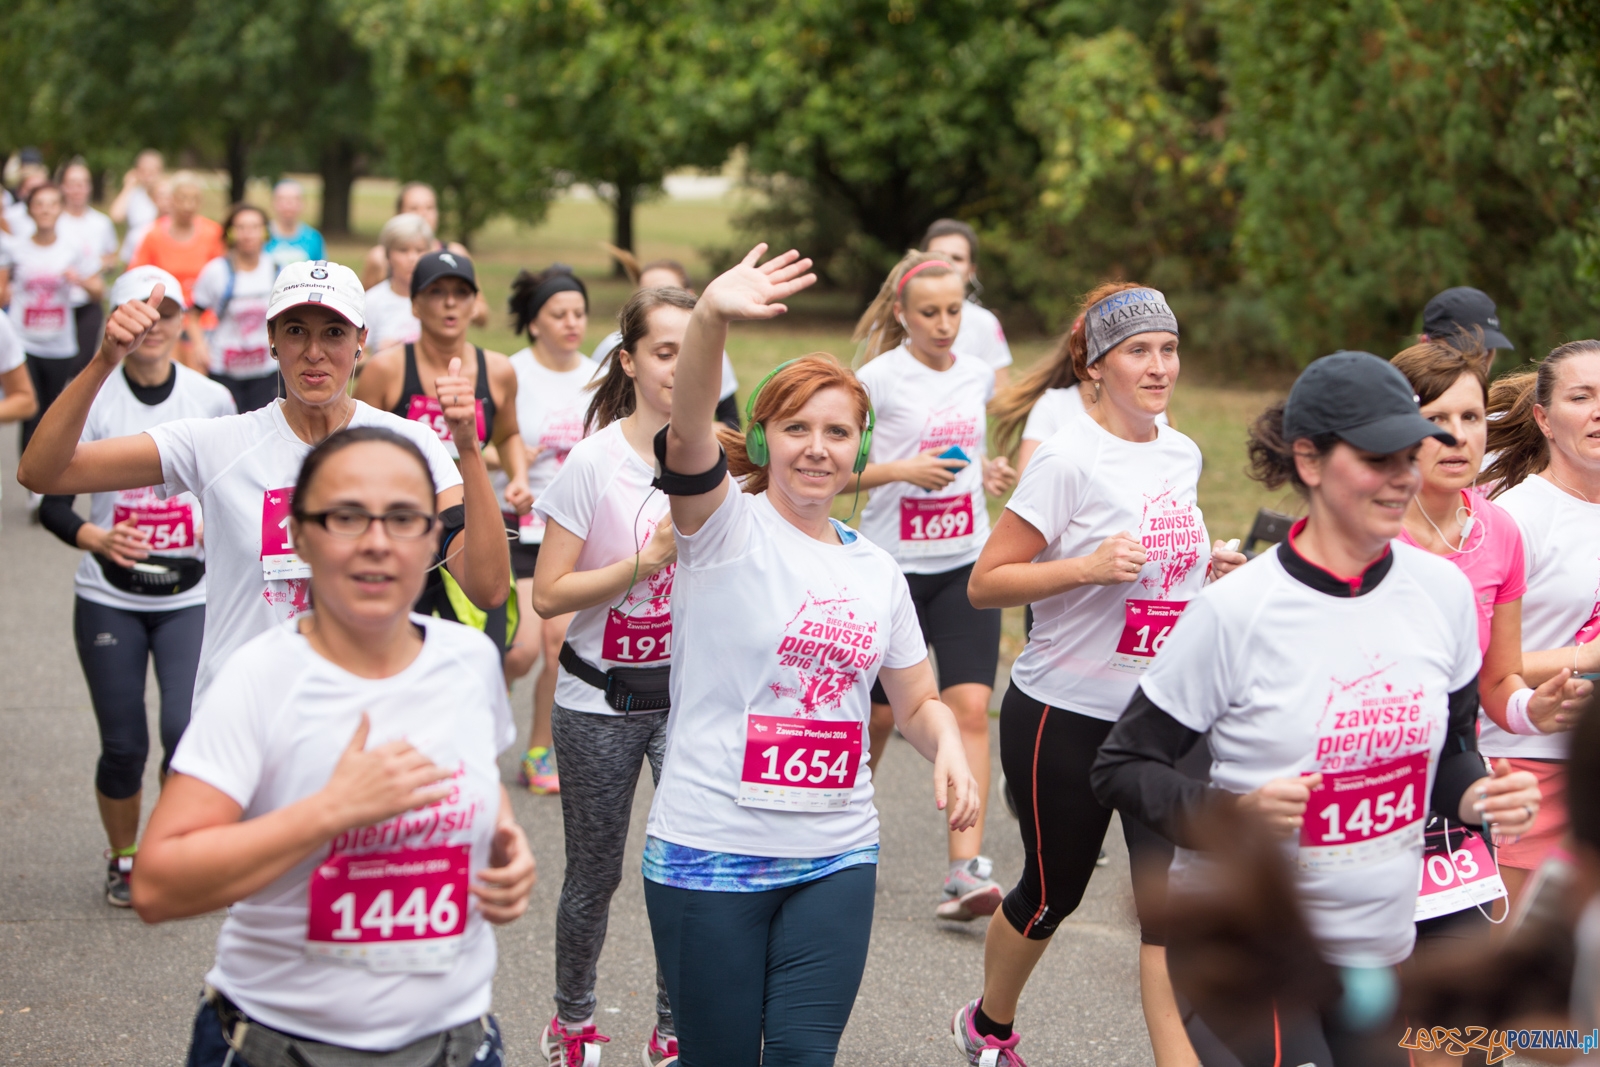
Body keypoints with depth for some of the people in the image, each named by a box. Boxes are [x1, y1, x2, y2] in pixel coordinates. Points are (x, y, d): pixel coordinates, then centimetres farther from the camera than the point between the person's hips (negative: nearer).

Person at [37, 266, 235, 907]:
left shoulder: (212, 400, 1)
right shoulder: (92, 401, -5)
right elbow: (53, 503, -6)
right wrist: (97, 539, -26)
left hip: (191, 597, 1)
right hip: (109, 601, -1)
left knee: (187, 731, -14)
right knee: (123, 745, 3)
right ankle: (123, 861, 27)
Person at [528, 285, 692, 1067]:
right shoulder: (594, 462, -11)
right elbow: (548, 595, -13)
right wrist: (643, 564, -21)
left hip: (689, 692, 2)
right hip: (601, 701, -2)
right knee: (595, 875, 10)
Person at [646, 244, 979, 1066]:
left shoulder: (876, 570, 11)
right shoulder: (725, 526, -4)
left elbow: (917, 701, 19)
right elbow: (689, 429, -25)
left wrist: (947, 743, -6)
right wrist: (709, 319, -43)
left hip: (837, 858, 4)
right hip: (709, 850, -4)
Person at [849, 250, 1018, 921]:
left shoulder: (977, 375, 7)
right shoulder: (877, 379, -8)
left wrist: (986, 473, 6)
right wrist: (902, 470, -20)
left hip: (966, 565, 3)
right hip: (892, 564, -3)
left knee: (970, 710, -12)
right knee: (877, 714, 8)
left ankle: (965, 870, -15)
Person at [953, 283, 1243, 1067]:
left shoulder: (1182, 454, 6)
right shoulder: (1071, 459, -15)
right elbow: (985, 584, -15)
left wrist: (1207, 568, 3)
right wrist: (1090, 566, -27)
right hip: (1066, 715, -5)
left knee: (1174, 904, -6)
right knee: (1051, 895, 13)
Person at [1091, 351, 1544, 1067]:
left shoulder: (1443, 592, 0)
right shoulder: (1235, 612, -15)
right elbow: (1121, 768, -9)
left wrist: (1482, 797, -6)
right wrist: (1236, 814, -24)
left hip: (1377, 949, 5)